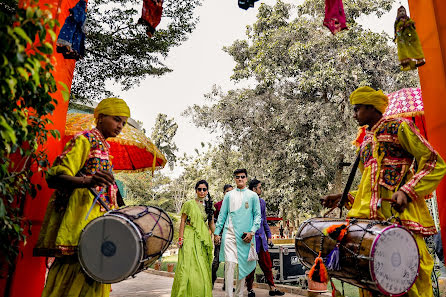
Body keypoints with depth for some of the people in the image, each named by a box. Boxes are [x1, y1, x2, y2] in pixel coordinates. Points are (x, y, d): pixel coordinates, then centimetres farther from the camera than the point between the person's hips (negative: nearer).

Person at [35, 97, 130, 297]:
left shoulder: (103, 148, 23)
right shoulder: (84, 140, -3)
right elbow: (55, 177, -15)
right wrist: (87, 181, -35)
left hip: (97, 224, 9)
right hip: (80, 220, -9)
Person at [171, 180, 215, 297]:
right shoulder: (189, 204, -2)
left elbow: (211, 224, 14)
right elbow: (182, 221, -3)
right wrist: (180, 238, -9)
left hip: (203, 239, 4)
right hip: (190, 238, -4)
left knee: (203, 267, 5)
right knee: (188, 266, -5)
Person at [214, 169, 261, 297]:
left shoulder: (253, 195, 9)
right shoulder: (229, 195, 11)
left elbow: (257, 215, 6)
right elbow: (222, 215, 12)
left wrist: (252, 232, -6)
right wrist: (217, 232, 6)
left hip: (245, 235, 1)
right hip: (229, 234, 0)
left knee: (242, 265, 7)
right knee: (230, 263, -11)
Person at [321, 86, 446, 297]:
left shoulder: (398, 127, 4)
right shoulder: (365, 142, 24)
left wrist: (407, 191, -18)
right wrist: (342, 198, 14)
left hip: (398, 211, -6)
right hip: (369, 217, 6)